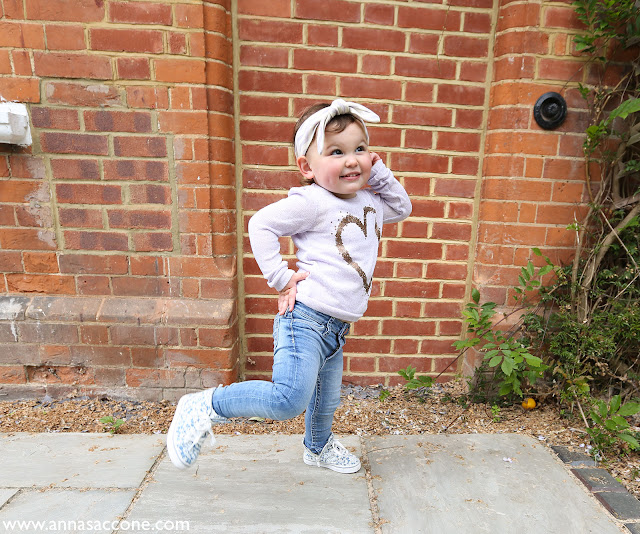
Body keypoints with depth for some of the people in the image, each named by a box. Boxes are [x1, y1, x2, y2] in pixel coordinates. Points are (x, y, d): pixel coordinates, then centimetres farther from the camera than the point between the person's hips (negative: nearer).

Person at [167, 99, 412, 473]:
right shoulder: (312, 201, -13)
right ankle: (205, 407, 1)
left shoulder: (370, 202, 13)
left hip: (336, 328, 8)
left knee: (327, 400, 24)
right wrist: (281, 278, -14)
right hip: (306, 317, -8)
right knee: (289, 399, -19)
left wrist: (380, 172, 13)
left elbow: (402, 208, 29)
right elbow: (261, 224, -12)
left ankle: (318, 447, 53)